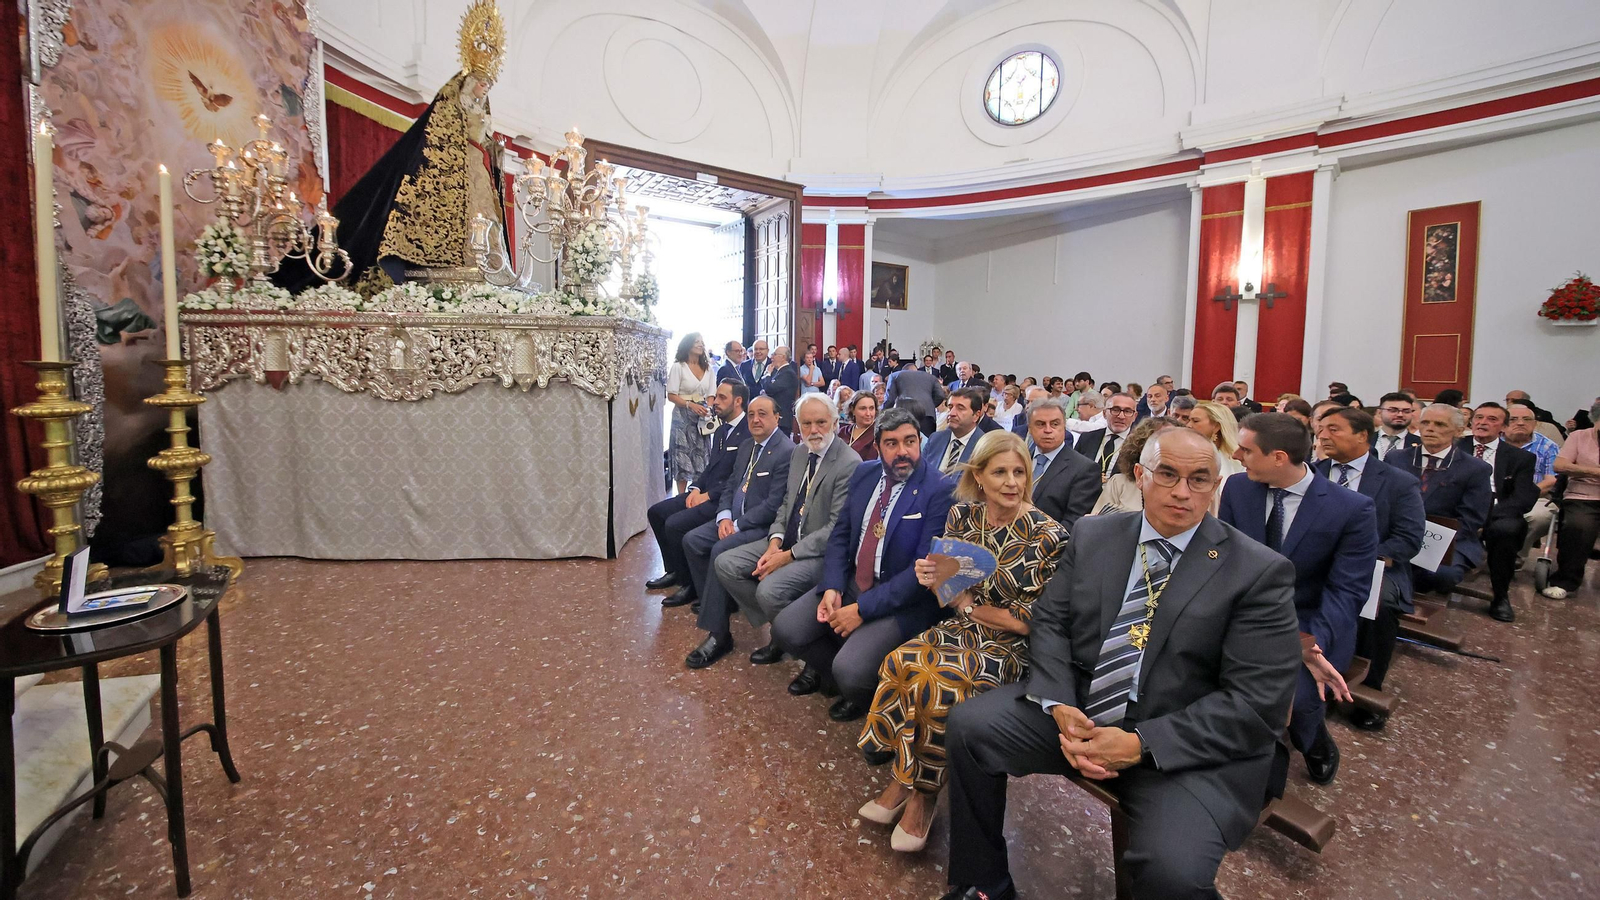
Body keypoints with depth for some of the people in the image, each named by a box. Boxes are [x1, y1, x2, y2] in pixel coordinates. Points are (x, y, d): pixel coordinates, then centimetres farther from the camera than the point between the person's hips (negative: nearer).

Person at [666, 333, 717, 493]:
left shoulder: (707, 368, 10)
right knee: (683, 457, -3)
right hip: (683, 417, -4)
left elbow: (710, 395, 10)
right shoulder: (678, 367, -3)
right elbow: (671, 396, -7)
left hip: (702, 417, 4)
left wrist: (709, 409, -10)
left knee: (701, 456, 4)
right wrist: (691, 405, -21)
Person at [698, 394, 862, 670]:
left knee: (769, 590, -28)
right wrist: (775, 541, -5)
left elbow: (837, 528, -19)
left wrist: (789, 555, -19)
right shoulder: (798, 452, 9)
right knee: (724, 564, -4)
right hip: (787, 541, 8)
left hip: (821, 551, -8)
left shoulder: (849, 463, -17)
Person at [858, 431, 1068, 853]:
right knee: (900, 662, -24)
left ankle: (921, 790, -4)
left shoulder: (1048, 536, -13)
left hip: (1011, 646, -4)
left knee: (935, 681, -30)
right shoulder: (962, 516, 1)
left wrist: (970, 604, -8)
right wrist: (933, 578, -12)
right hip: (962, 628, 5)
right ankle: (905, 783, -5)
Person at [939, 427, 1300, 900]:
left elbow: (1257, 703, -12)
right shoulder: (1092, 535, 4)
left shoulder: (1260, 572, -7)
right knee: (968, 725, -11)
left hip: (1184, 746, -3)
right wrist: (1059, 706, -14)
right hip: (1077, 710, 4)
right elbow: (1049, 621, 5)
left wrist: (1140, 744, -21)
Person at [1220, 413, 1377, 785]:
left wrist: (1312, 643, -29)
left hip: (1313, 624, -2)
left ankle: (1314, 743, 14)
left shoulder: (1353, 510, -12)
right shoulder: (1237, 488, -3)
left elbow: (1347, 590, -13)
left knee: (1294, 697, -26)